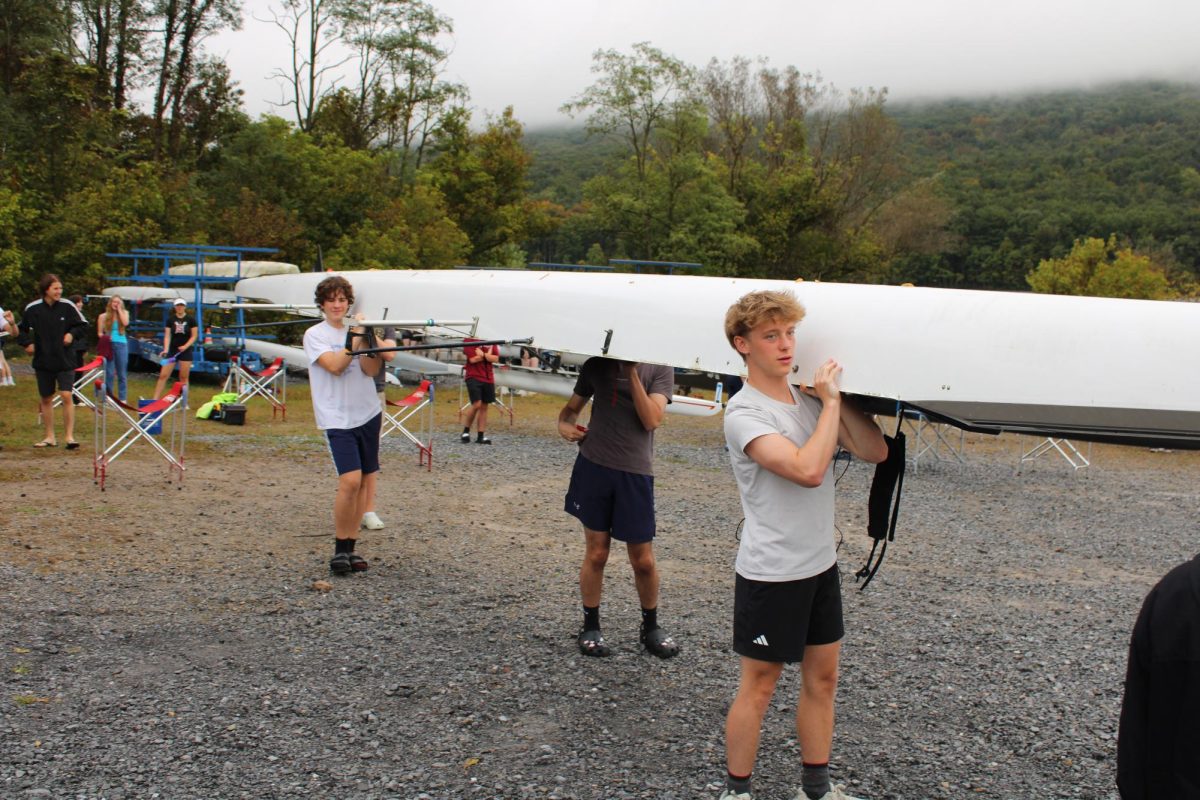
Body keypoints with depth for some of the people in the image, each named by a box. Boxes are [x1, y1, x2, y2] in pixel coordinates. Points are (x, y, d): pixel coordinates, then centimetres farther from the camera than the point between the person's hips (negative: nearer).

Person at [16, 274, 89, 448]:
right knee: (46, 399, 10)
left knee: (67, 396, -11)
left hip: (65, 360, -2)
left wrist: (72, 334, -12)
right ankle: (50, 437, 21)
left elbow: (83, 325, 5)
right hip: (42, 361, 2)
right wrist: (27, 343, -4)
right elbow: (22, 329, 12)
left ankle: (70, 436, -5)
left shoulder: (67, 307, -4)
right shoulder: (32, 309, -2)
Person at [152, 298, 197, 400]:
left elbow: (194, 336, 1)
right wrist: (165, 349, -16)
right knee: (163, 375, -2)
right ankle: (155, 399, 1)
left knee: (183, 378, 2)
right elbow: (167, 336, -2)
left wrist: (185, 346, -15)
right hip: (172, 350, 1)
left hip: (185, 351, -1)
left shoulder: (190, 320, 0)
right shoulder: (170, 320, 3)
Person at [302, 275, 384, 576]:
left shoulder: (359, 330, 10)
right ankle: (340, 549, -4)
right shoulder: (315, 335, 0)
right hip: (338, 418, -5)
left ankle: (350, 546, 14)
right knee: (350, 480, -17)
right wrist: (356, 339, -13)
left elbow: (372, 370, -3)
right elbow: (334, 366, -16)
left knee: (366, 481, 5)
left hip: (368, 413, 5)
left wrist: (363, 338, -14)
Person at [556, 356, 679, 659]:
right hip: (593, 465, 1)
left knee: (643, 560, 5)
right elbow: (572, 407, 16)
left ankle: (651, 627, 27)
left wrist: (633, 373, -17)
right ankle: (590, 627, 23)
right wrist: (564, 424, -7)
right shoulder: (596, 364, 6)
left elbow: (652, 420, -12)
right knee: (596, 553, 6)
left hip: (635, 472, -1)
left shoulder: (659, 369, 0)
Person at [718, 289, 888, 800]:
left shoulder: (809, 401, 6)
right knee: (758, 687, 5)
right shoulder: (744, 413, -16)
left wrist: (835, 396, -4)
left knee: (822, 677, 16)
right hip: (771, 573, -7)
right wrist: (830, 400, -18)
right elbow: (808, 469, -28)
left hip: (821, 565, 7)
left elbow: (875, 452, 1)